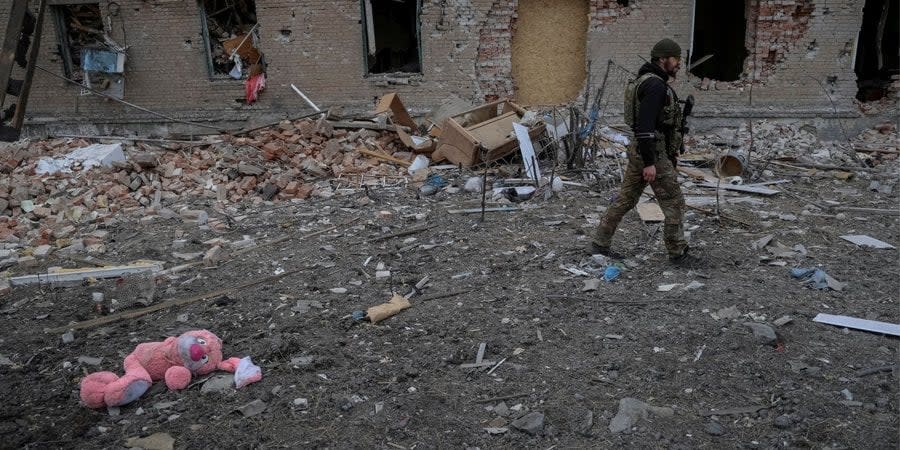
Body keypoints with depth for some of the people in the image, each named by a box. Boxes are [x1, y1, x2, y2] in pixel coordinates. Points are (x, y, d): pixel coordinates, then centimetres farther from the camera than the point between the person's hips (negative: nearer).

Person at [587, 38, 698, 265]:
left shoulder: (649, 82, 17)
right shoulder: (655, 85, -17)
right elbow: (645, 125, -25)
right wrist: (650, 163, -26)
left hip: (640, 152, 10)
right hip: (653, 154, -10)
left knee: (625, 199, 12)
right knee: (674, 203, 1)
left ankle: (599, 244, 17)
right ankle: (677, 253, 12)